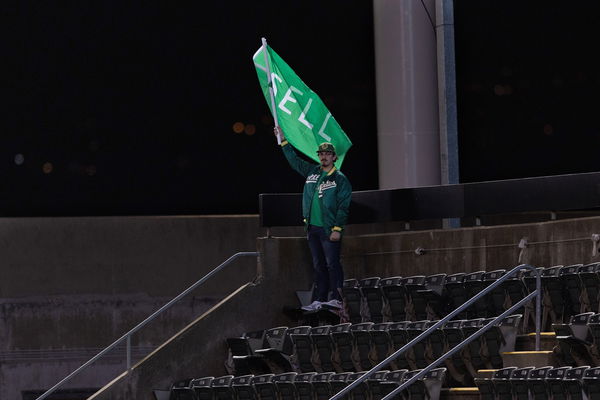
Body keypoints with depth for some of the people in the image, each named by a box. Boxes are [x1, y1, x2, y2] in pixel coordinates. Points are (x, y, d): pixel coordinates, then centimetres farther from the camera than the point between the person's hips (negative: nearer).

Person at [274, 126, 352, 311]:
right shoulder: (312, 172, 13)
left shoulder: (340, 179, -4)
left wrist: (337, 229, -16)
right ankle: (319, 300, 10)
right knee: (318, 265, 8)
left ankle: (337, 299, -11)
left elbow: (343, 206, -9)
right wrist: (283, 140, 18)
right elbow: (294, 160, 23)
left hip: (329, 230, -6)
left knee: (332, 263, -10)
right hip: (313, 227, 6)